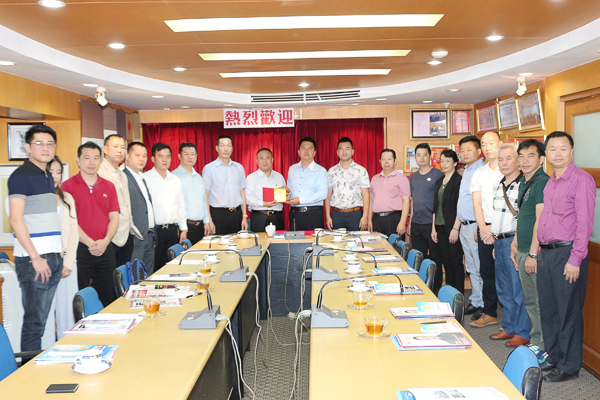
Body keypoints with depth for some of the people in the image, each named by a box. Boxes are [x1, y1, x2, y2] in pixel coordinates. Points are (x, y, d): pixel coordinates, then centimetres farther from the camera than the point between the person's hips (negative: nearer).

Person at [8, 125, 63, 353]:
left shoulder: (48, 177, 16)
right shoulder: (21, 176, -8)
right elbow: (15, 220, -15)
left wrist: (59, 251, 15)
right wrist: (36, 258, -17)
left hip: (53, 256, 8)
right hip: (33, 258, -8)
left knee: (41, 318, 13)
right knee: (34, 320, -2)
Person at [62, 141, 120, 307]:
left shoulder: (109, 186, 11)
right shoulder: (68, 186, -1)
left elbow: (114, 217, 7)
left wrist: (105, 241, -9)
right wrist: (90, 243, -13)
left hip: (105, 249, 4)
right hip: (79, 249, -3)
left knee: (108, 297, 9)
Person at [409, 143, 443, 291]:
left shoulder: (438, 175, -6)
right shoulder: (414, 176, 13)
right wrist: (410, 221, 15)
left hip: (431, 223, -6)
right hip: (416, 224, 6)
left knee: (435, 258, 3)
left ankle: (436, 290, 13)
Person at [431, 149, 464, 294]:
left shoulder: (459, 180, -7)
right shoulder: (439, 182, 15)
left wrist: (455, 229, -17)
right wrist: (433, 228, 10)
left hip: (453, 227, -7)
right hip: (440, 227, 7)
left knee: (456, 261, -1)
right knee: (446, 261, 11)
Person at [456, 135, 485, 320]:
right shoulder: (466, 171, 17)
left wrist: (479, 228, -22)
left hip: (475, 226, -10)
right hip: (465, 226, 10)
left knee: (481, 268, -2)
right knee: (471, 268, 16)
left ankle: (485, 306, 7)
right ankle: (475, 302, 25)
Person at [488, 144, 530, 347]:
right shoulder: (499, 185, 15)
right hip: (499, 242, 9)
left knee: (519, 289, 0)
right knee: (503, 289, 16)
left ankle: (522, 332, 12)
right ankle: (508, 328, 29)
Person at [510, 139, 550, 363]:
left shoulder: (543, 182, -14)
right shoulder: (524, 183, 15)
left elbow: (541, 221, -19)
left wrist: (533, 254, -20)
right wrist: (515, 246, 20)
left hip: (537, 252, -9)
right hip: (522, 252, 9)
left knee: (542, 302, -1)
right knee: (530, 301, 16)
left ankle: (546, 349, 10)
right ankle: (535, 343, 27)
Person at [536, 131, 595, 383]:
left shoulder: (581, 180, -11)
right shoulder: (550, 182, 14)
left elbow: (585, 223, -15)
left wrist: (575, 259, -18)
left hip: (566, 253, -8)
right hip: (546, 252, 8)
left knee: (568, 312, 2)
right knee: (548, 309, 15)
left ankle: (569, 366, 16)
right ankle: (553, 357, 30)